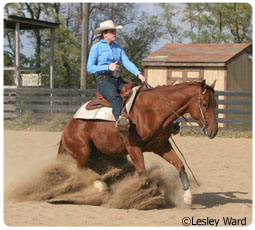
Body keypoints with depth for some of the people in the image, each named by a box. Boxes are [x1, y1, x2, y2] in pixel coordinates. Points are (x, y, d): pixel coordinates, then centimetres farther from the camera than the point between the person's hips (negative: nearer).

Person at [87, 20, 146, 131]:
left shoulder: (118, 47, 20)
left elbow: (127, 63, 7)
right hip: (104, 79, -7)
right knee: (115, 97, -37)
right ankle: (120, 119, -62)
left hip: (118, 80, 7)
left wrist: (138, 73, -12)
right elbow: (89, 68, -1)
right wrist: (108, 67, -13)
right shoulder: (96, 47, 5)